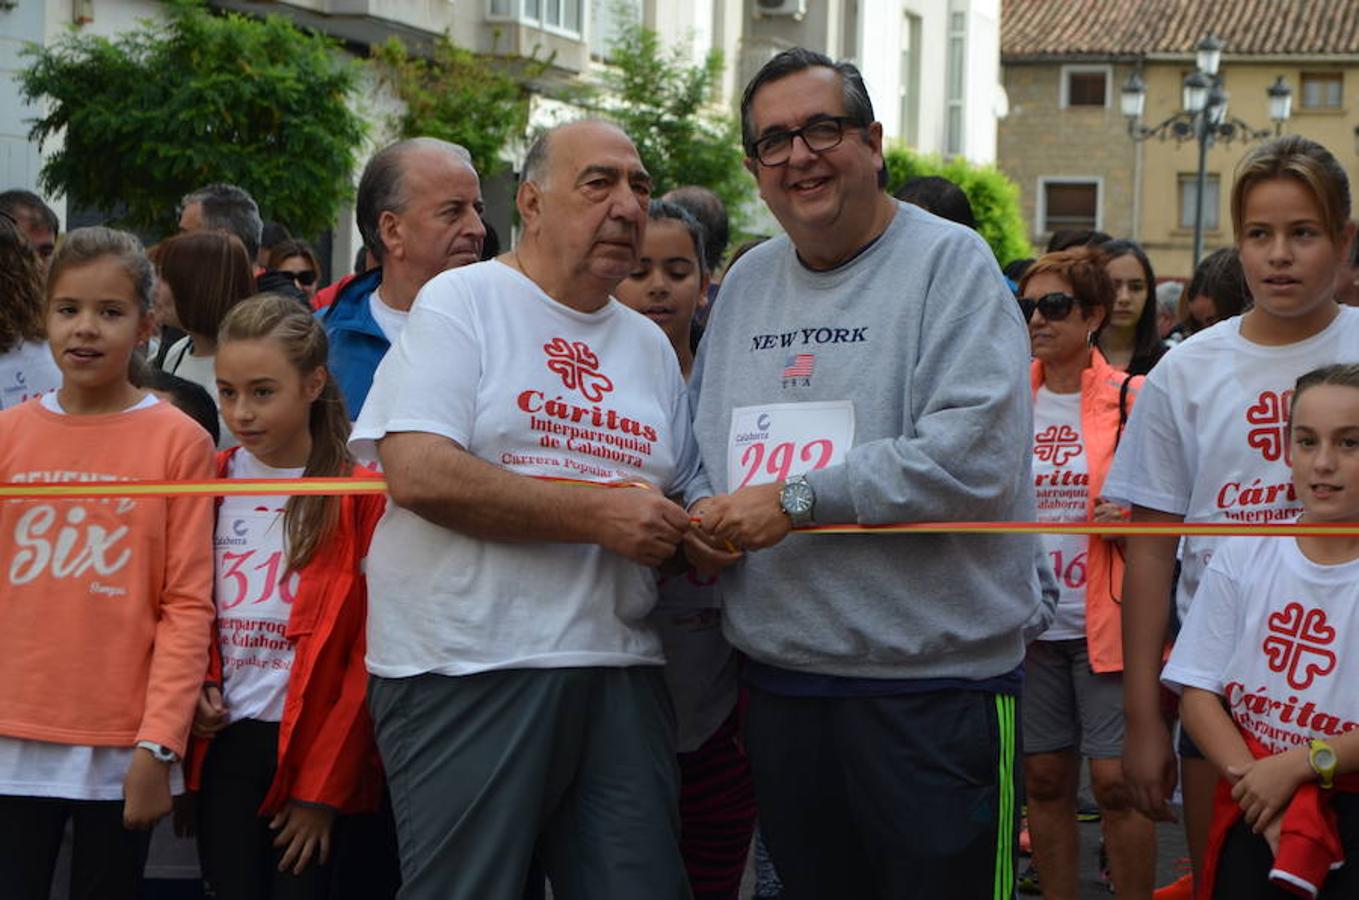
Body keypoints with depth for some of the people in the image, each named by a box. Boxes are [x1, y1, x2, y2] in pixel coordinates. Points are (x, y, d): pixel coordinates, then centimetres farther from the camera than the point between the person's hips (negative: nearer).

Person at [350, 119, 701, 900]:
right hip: (470, 670, -5)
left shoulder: (651, 345, 18)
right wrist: (600, 517, -15)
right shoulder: (462, 302, -1)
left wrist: (698, 533, -2)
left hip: (619, 670, 6)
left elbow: (679, 501, 24)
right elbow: (420, 474, -15)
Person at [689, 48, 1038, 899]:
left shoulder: (949, 262, -7)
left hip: (933, 682, -6)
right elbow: (707, 442, 24)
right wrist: (698, 521, 1)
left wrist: (800, 497, -18)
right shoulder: (747, 280, 14)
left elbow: (973, 453, -20)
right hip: (780, 681, 7)